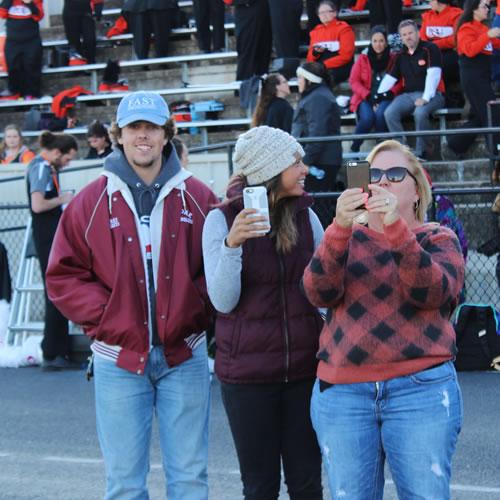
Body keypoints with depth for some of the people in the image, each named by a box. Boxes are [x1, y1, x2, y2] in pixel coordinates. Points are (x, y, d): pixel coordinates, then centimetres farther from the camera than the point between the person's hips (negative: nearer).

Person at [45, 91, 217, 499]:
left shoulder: (197, 198, 3)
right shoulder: (91, 203, 1)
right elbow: (64, 276, 2)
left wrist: (198, 308, -7)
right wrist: (105, 316, -7)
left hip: (184, 357, 1)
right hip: (119, 360, 0)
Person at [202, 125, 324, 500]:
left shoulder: (304, 215, 4)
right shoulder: (222, 219, -6)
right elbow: (223, 302, -12)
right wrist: (232, 243, -25)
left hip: (304, 367, 3)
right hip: (247, 373, -3)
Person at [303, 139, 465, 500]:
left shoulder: (438, 239, 8)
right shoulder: (348, 237, 13)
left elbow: (431, 292, -13)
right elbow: (319, 293, -6)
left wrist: (396, 227, -25)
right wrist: (341, 227, -20)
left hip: (420, 390, -2)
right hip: (341, 392, 2)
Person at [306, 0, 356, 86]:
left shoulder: (344, 28, 1)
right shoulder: (315, 31, 17)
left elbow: (345, 56, -8)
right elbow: (310, 58, 16)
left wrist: (324, 65, -14)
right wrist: (315, 52, -8)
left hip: (340, 68, -5)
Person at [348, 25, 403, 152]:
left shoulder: (394, 59, 3)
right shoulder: (363, 58, 7)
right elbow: (353, 81, 3)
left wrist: (390, 93, -15)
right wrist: (368, 96, -9)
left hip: (386, 98, -1)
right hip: (366, 99, 1)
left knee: (381, 114, -34)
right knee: (367, 117, -30)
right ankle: (354, 149, -12)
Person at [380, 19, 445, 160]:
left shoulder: (429, 49, -4)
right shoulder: (401, 55, 17)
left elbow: (433, 73, -15)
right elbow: (390, 77, 17)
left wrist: (426, 97, -25)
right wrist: (379, 96, 1)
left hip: (431, 95, -6)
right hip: (408, 95, 6)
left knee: (420, 112, -36)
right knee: (389, 113, -20)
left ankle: (422, 152, -21)